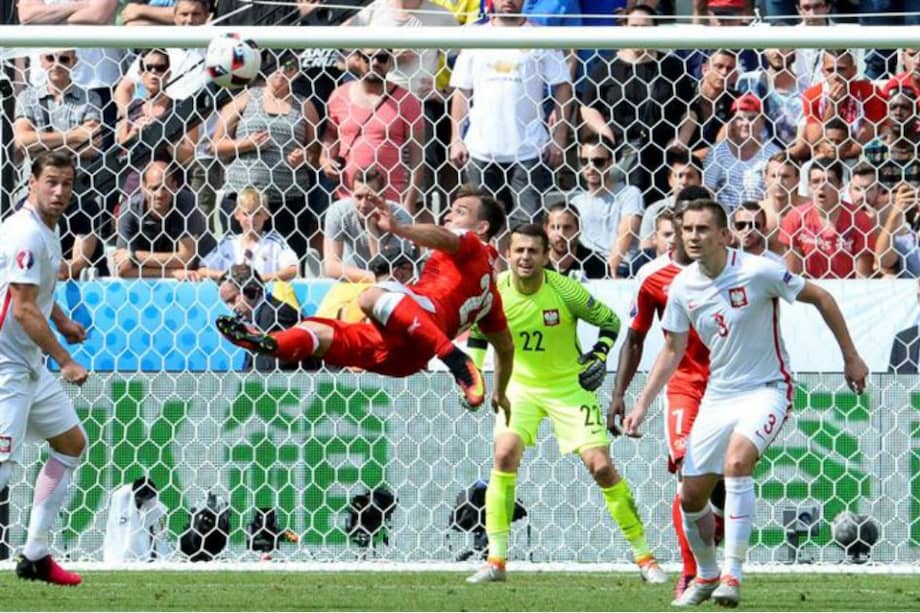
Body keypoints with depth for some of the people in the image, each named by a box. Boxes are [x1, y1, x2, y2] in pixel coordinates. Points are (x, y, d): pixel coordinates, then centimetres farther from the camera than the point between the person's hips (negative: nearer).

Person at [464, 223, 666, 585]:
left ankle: (643, 555, 6)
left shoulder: (565, 290, -20)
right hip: (520, 384, 2)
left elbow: (610, 321, -5)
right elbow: (478, 332, 8)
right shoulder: (496, 291, -13)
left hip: (570, 386, -2)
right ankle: (496, 561, -12)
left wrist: (599, 356, -19)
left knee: (601, 467, -8)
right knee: (505, 454, -19)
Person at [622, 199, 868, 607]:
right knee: (691, 497, 3)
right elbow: (673, 350, 11)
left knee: (737, 459, -32)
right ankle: (705, 576, 29)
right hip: (718, 395, 5)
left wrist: (851, 357, 0)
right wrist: (643, 404, 3)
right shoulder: (682, 287, -3)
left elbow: (820, 298, -5)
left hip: (766, 389, -5)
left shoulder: (757, 272, -17)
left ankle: (732, 575, -28)